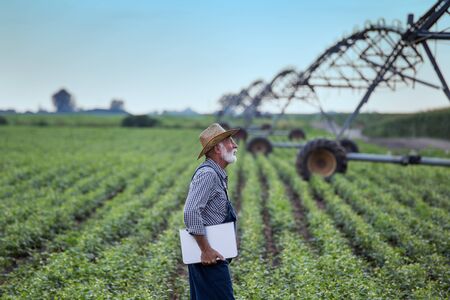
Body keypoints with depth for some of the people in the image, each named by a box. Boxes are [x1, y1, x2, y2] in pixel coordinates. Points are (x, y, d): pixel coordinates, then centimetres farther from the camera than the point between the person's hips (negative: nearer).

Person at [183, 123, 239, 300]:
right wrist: (206, 250, -23)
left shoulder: (218, 175, 15)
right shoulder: (207, 174, -17)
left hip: (211, 253, 10)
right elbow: (191, 213, -27)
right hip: (210, 257, -10)